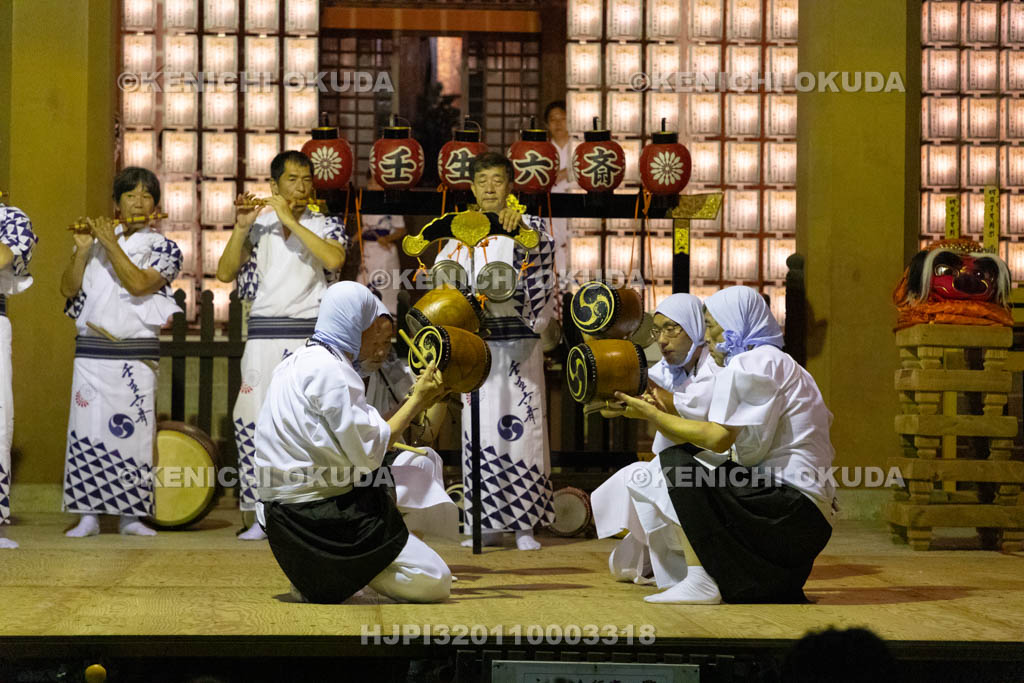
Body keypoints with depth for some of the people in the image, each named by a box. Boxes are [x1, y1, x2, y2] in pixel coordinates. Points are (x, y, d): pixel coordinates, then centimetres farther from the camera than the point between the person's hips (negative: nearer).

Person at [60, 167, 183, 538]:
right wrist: (82, 250, -6)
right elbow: (68, 289, 6)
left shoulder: (163, 248, 5)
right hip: (91, 350, 2)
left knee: (132, 431, -5)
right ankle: (88, 515, 3)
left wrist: (110, 243, -10)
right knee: (88, 431, -1)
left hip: (136, 353, -2)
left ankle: (131, 515, 2)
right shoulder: (98, 240, 13)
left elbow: (138, 284, -13)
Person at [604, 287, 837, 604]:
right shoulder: (776, 364, 24)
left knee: (677, 461, -13)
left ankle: (700, 581, -19)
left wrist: (652, 414, -6)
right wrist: (661, 413, 15)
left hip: (793, 511, -10)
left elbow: (718, 438, -17)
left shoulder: (752, 362, -7)